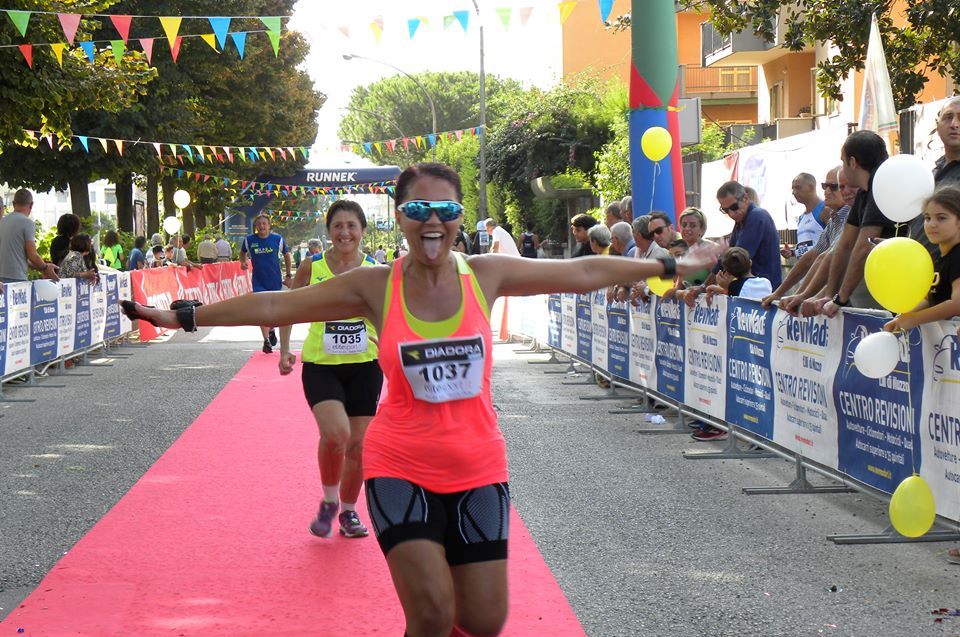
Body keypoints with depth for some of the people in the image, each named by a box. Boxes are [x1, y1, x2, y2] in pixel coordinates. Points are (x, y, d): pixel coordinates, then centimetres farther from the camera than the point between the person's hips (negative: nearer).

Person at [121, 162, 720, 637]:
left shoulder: (486, 275, -4)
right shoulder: (375, 287, -7)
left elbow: (585, 272, 4)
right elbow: (273, 306, -5)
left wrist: (670, 265, 9)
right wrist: (182, 317, -7)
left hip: (478, 469, 2)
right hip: (401, 468, -2)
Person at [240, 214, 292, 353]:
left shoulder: (277, 239, -3)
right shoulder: (249, 240, -2)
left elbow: (286, 255, 10)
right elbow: (242, 253, 16)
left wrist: (288, 275, 9)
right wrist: (243, 262, -6)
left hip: (275, 281, 1)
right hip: (258, 282, -1)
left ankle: (271, 330, 38)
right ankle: (266, 340, -6)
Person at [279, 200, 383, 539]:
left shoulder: (375, 270, -2)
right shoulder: (312, 266, -3)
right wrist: (285, 350, 3)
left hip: (364, 366, 2)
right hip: (320, 365, -1)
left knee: (357, 444, 5)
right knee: (335, 433, -23)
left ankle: (348, 511, 28)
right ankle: (329, 502, 3)